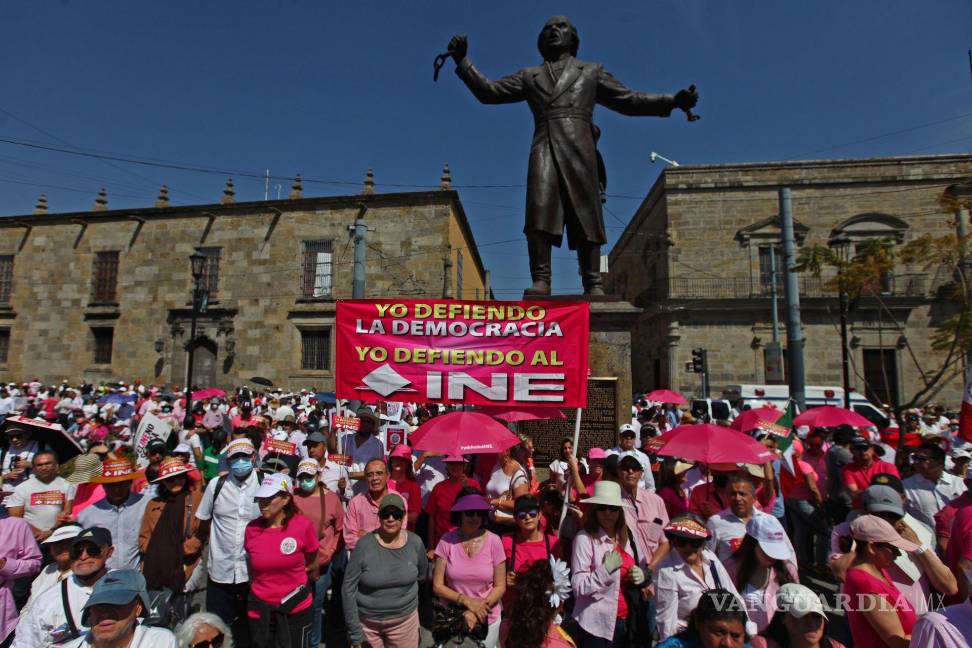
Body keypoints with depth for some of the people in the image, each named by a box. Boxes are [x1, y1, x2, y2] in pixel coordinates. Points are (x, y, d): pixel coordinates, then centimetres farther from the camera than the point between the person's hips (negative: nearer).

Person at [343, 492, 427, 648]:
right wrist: (354, 633, -10)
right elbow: (348, 589, -12)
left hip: (404, 619, 1)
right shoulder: (364, 545, -16)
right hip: (366, 621, -1)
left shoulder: (415, 543, -9)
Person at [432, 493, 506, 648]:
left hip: (487, 619, 0)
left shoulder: (494, 541, -14)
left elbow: (500, 586, -7)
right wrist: (466, 601, -19)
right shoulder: (447, 540, -14)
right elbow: (437, 586, -8)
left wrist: (476, 612, -17)